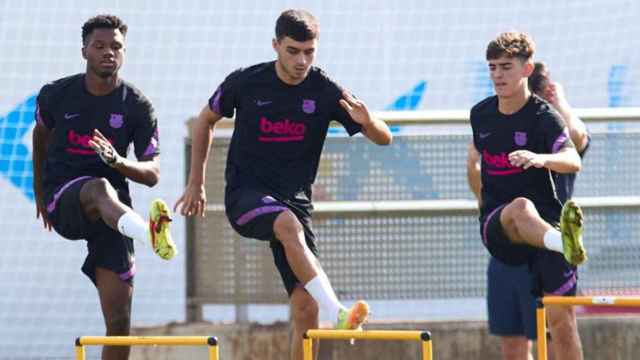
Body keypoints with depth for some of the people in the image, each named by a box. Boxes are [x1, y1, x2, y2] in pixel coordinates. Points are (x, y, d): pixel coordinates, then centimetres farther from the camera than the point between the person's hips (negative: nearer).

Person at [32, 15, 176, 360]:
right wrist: (39, 191, 32)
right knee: (100, 189, -40)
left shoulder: (138, 107, -1)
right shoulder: (56, 95, 0)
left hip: (111, 214, 2)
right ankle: (148, 232, -71)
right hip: (62, 201, -2)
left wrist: (118, 161, -25)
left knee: (119, 322, -6)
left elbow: (152, 174, -4)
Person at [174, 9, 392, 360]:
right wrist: (196, 184, 14)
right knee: (288, 224, -37)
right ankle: (338, 315, -49)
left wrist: (367, 122, -26)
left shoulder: (325, 91, -4)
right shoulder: (245, 82, -4)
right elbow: (205, 121, 14)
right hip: (245, 195, -3)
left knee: (305, 307, -10)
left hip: (295, 198, 3)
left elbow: (384, 138, -2)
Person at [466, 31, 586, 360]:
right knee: (522, 207, -37)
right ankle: (565, 244, -69)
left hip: (546, 221, -1)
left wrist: (540, 159, -44)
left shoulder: (543, 116, -6)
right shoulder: (481, 114, 9)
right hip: (496, 230, 1)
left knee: (561, 320, -7)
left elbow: (573, 161, -24)